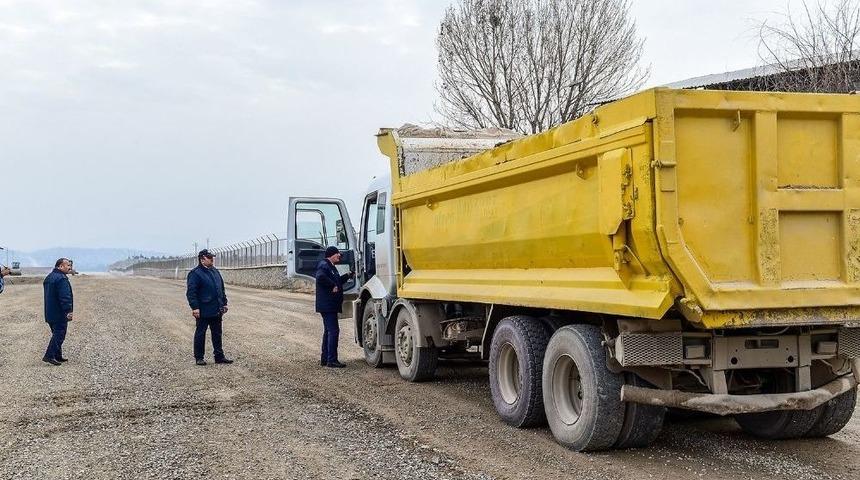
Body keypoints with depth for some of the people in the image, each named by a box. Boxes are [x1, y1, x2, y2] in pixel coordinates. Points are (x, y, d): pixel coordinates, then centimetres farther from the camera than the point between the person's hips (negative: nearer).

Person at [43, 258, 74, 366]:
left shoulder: (49, 277, 17)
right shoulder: (61, 279, -17)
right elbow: (65, 297, -24)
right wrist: (69, 311, -25)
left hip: (50, 313, 10)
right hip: (59, 314, -10)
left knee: (57, 334, 16)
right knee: (59, 335, -7)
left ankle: (57, 356, 20)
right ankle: (49, 356, -11)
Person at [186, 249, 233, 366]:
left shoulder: (215, 272, 14)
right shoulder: (195, 273, -10)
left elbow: (222, 289, 20)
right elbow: (191, 292, -16)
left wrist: (224, 303, 15)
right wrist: (195, 307, -21)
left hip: (216, 311, 7)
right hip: (203, 311, -7)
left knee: (217, 334, 11)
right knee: (200, 334, 4)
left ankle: (219, 356, 18)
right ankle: (199, 358, 12)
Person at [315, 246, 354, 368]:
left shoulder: (331, 266, 20)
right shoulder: (324, 265, -13)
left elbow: (336, 280, 29)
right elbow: (320, 277, -32)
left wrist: (347, 276, 18)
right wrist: (333, 286, -24)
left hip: (330, 305, 11)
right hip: (327, 305, -11)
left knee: (328, 331, 15)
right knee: (334, 331, -12)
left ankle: (325, 359, 22)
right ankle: (332, 360, -12)